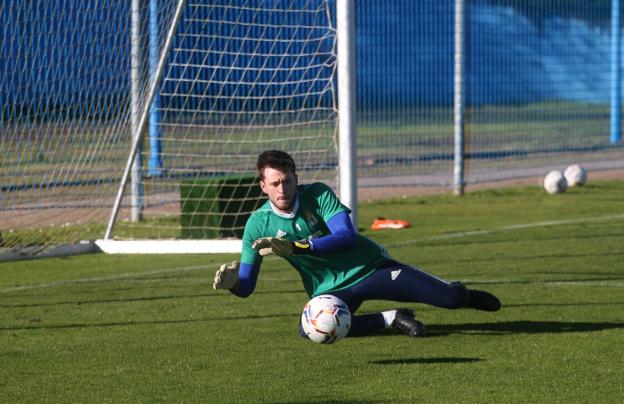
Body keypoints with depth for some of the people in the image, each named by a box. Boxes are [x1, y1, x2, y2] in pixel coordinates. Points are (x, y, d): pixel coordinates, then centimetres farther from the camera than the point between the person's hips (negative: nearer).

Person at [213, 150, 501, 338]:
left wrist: (297, 246, -36)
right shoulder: (258, 224, -7)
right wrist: (232, 281, -30)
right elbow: (246, 286, -4)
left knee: (448, 297, -14)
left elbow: (348, 237, -26)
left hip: (370, 267, -1)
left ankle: (464, 296, 29)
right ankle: (390, 320, -17)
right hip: (329, 290, 1)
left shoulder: (318, 194, -13)